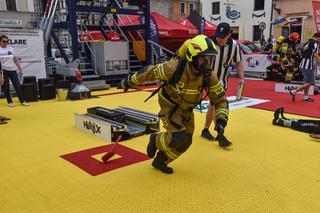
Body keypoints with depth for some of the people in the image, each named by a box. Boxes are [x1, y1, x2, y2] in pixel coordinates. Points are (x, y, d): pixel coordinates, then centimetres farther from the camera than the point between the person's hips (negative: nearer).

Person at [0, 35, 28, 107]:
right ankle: (10, 102, 15)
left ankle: (22, 101, 5)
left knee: (17, 85, 0)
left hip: (13, 70, 2)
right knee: (6, 87, 5)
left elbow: (16, 60, 9)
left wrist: (20, 69, 5)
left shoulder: (11, 49, 7)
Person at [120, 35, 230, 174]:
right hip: (169, 105, -5)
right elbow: (150, 72, -18)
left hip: (186, 109, 6)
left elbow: (220, 99, -11)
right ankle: (156, 140, 13)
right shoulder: (174, 67, -33)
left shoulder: (209, 77, -21)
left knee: (185, 142, 8)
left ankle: (160, 162, 32)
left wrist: (221, 121, -26)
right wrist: (129, 82, -5)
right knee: (179, 138, -21)